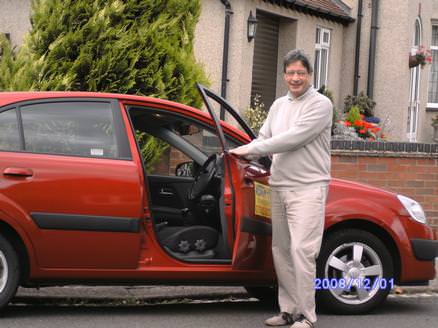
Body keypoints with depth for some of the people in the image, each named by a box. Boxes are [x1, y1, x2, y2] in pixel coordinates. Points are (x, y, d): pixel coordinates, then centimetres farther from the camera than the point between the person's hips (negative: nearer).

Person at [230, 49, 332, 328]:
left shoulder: (320, 104, -7)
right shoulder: (279, 105, 17)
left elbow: (294, 138, -17)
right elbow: (264, 138, 18)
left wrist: (249, 149, -14)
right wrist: (241, 154, -4)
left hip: (308, 188, -7)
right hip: (280, 187, 7)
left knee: (302, 250, -14)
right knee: (281, 250, 9)